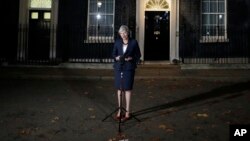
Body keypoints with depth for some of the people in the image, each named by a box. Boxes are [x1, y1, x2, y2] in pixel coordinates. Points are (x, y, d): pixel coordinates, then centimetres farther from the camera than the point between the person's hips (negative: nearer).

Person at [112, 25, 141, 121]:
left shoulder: (133, 42, 0)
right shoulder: (117, 42, 7)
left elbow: (138, 55, 4)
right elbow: (113, 54, 11)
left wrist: (130, 58, -13)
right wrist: (117, 57, -10)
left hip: (129, 68, -3)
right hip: (118, 67, 3)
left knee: (128, 89, -2)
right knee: (119, 89, 6)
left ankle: (127, 112, 5)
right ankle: (119, 110, 15)